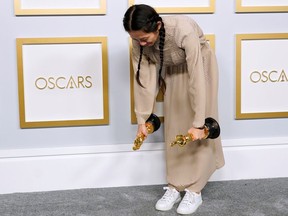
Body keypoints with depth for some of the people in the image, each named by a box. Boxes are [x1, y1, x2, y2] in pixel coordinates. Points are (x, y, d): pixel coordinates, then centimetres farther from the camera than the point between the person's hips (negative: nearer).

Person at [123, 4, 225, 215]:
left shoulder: (184, 31, -41)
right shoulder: (140, 41, -25)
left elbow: (197, 78, -39)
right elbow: (143, 78, -17)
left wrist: (199, 123, -37)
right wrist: (142, 119, -15)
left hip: (200, 64, -4)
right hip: (173, 69, 4)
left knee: (196, 131, -6)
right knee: (174, 129, 5)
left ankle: (194, 190, 3)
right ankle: (175, 186, 14)